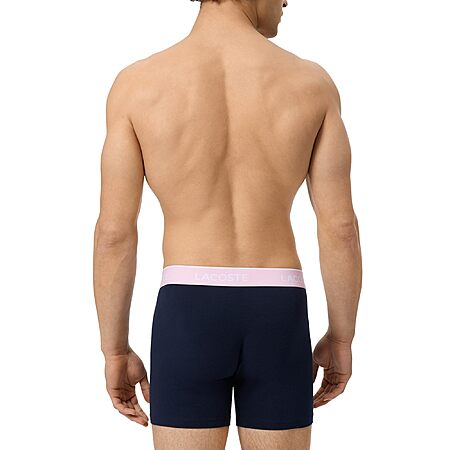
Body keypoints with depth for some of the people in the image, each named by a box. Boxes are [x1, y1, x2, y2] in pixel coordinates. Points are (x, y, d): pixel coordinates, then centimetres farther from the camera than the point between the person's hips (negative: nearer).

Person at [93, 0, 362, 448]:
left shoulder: (136, 84, -3)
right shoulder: (313, 82, 0)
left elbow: (114, 232, -5)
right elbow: (340, 226, -1)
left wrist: (115, 352, 6)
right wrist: (341, 338, 12)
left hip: (187, 323, -1)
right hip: (276, 324, 1)